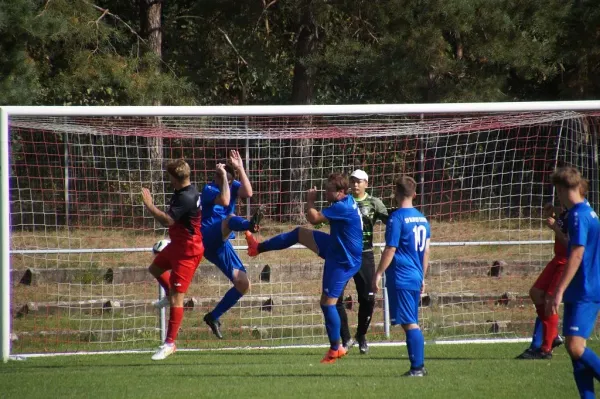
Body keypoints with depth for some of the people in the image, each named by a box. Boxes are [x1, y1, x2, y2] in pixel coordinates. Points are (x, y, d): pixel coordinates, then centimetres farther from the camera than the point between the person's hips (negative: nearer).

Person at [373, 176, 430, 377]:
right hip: (416, 278, 7)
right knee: (412, 324, 13)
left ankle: (417, 367, -9)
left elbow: (390, 250, -14)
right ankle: (419, 366, 12)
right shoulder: (422, 219, 12)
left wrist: (378, 275, -9)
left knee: (409, 323, -7)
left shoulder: (397, 218, -11)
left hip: (400, 279, -7)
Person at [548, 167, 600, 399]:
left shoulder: (579, 215, -14)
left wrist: (559, 292, -21)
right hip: (580, 292, 10)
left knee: (575, 347, -18)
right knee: (574, 347, 6)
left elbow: (577, 255, -20)